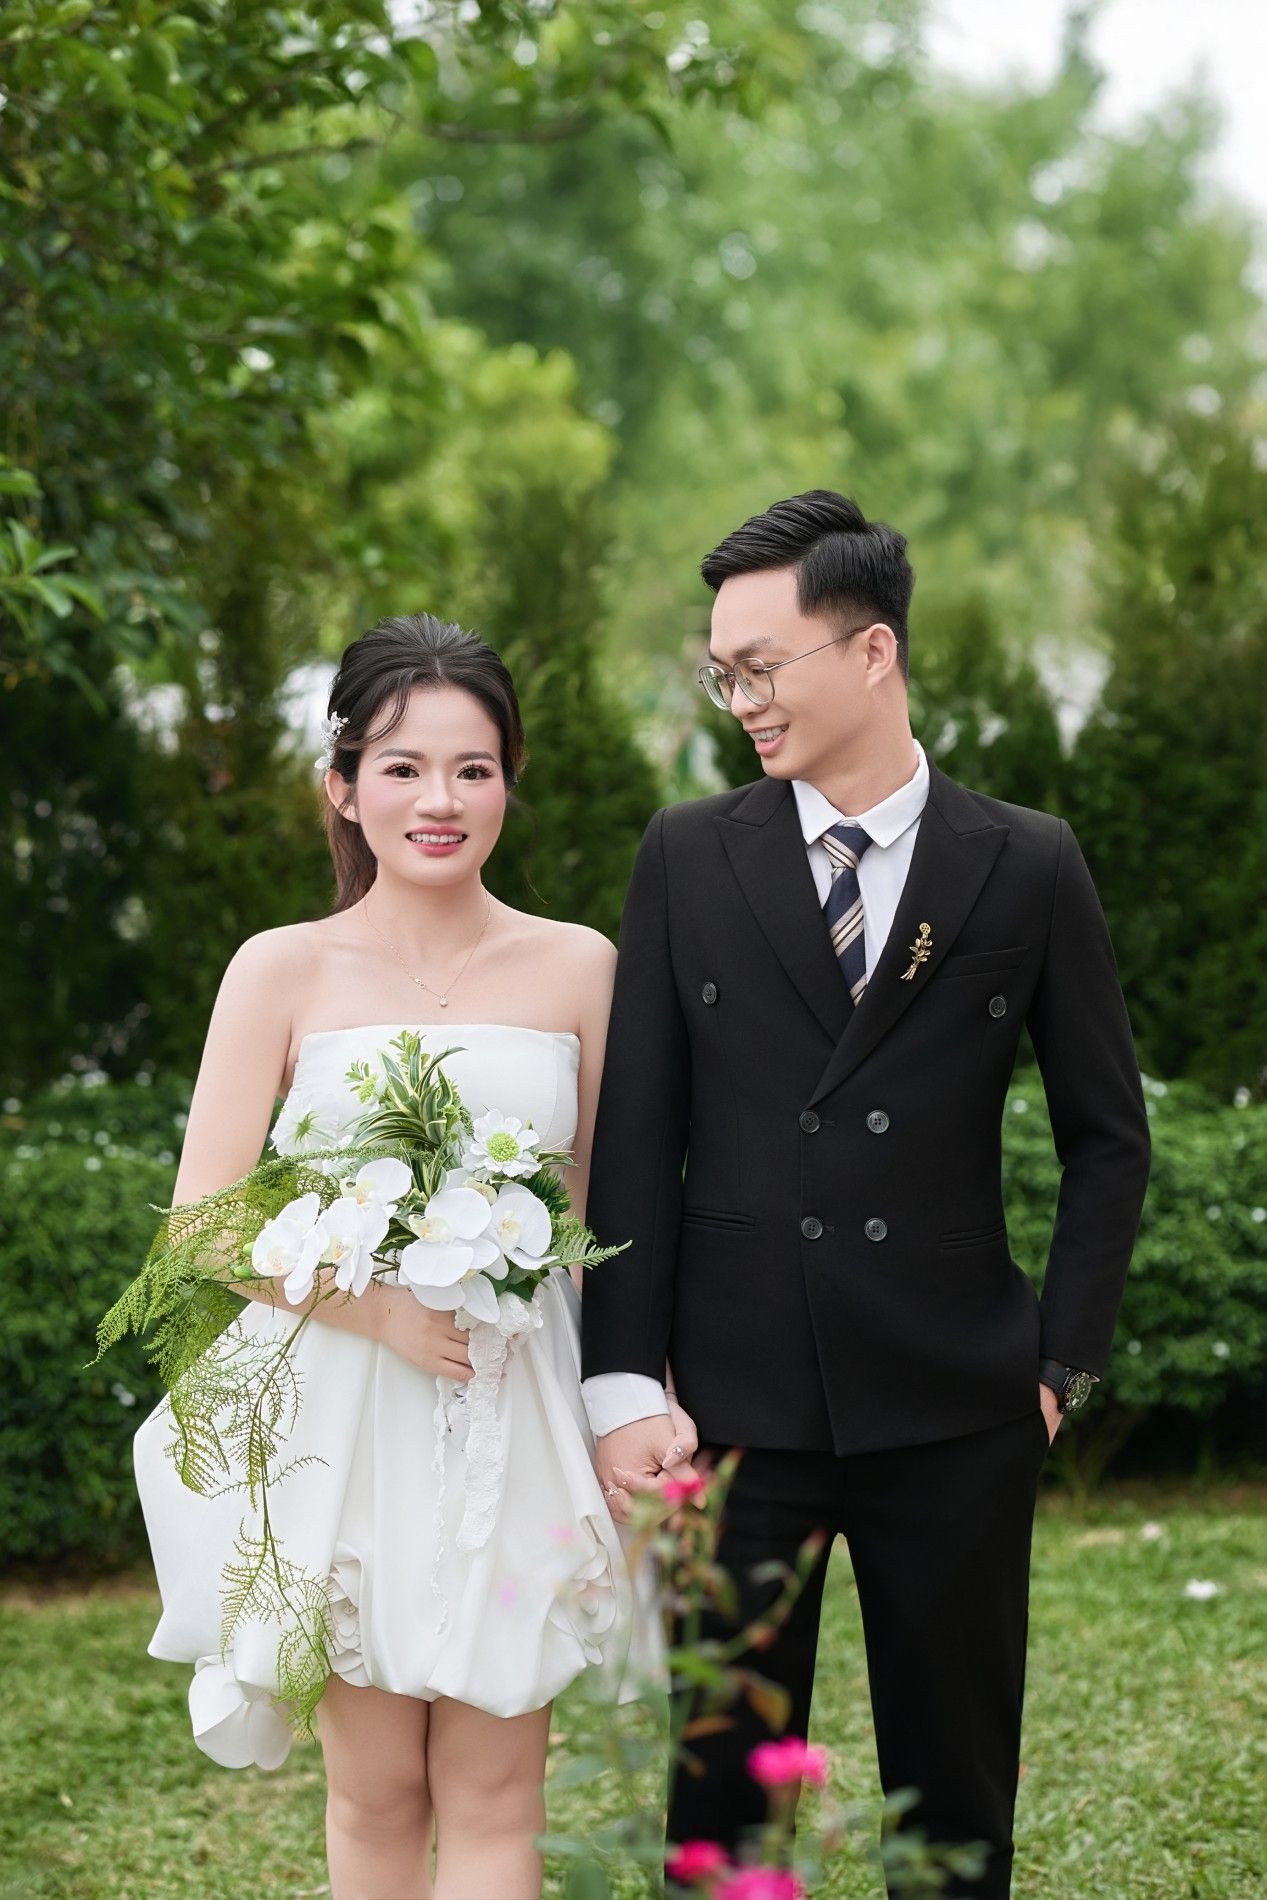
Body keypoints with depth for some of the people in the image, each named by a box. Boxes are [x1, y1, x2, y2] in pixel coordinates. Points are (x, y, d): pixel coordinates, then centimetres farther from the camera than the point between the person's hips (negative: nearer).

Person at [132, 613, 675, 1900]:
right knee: (376, 1795, 8)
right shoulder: (283, 972, -1)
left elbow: (608, 1221, 8)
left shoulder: (576, 969, 3)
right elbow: (204, 1220, -3)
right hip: (342, 1421, -1)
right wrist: (379, 1309, -16)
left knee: (494, 1797, 2)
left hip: (518, 1420, 1)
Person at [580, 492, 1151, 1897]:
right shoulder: (688, 857, 4)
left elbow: (1107, 1136, 8)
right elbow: (636, 1134, 2)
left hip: (956, 1411, 0)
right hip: (738, 1400, 0)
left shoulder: (1028, 868, 2)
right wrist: (622, 1383, -6)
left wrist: (1063, 1361, 1)